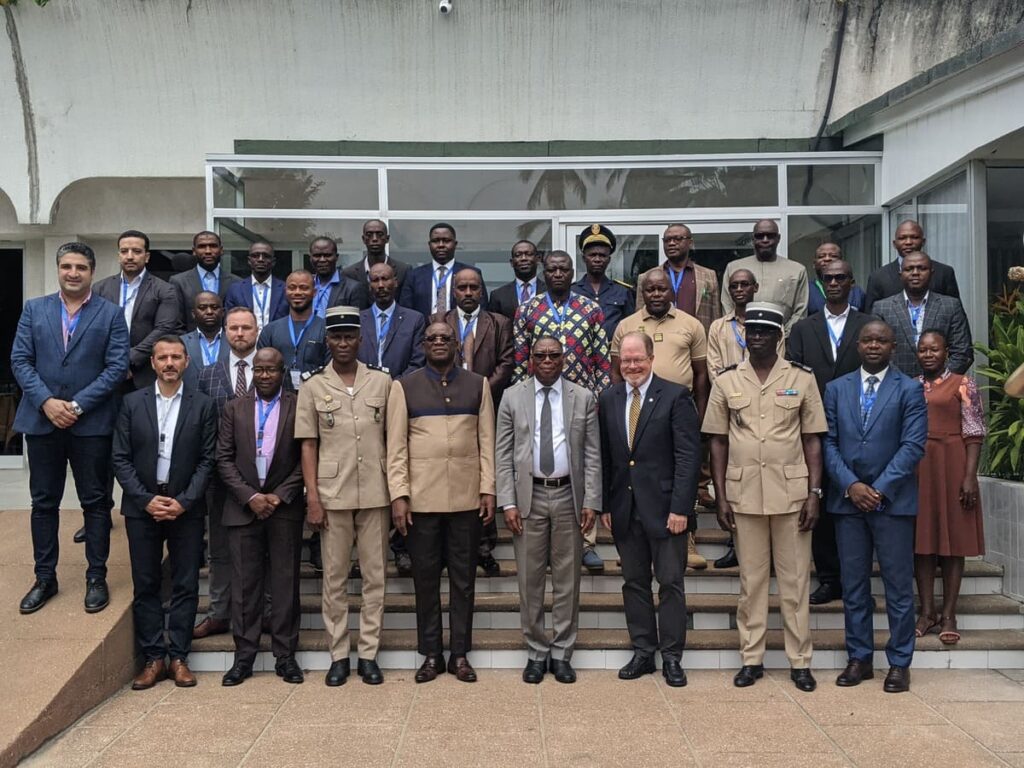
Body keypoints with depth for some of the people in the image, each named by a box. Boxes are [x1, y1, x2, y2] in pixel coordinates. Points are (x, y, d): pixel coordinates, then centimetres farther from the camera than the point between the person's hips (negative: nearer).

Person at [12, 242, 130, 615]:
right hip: (41, 419, 2)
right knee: (44, 501, 10)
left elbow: (117, 366, -6)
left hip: (91, 422, -2)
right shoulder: (34, 309, 9)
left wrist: (77, 405, -13)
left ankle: (97, 578, 15)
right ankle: (45, 578, 21)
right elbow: (20, 360, 3)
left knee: (96, 501, 4)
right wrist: (46, 401, -11)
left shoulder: (111, 314, 1)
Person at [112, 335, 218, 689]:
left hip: (186, 508, -1)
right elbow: (121, 458, 1)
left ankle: (178, 657, 13)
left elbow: (207, 460, -2)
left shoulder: (203, 405, 1)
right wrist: (147, 500, -9)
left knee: (185, 585, 3)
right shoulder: (132, 403, 4)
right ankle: (153, 658, 15)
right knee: (146, 586, 6)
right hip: (142, 506, 1)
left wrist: (183, 501, -11)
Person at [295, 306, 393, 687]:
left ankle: (369, 654, 16)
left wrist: (398, 489, 2)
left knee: (375, 575, 5)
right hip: (333, 494, 0)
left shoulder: (382, 382, 4)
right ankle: (338, 655, 18)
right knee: (334, 577, 7)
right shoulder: (313, 386, 3)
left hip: (375, 493, 0)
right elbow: (308, 445, 3)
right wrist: (312, 498, -3)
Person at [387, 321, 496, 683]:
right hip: (422, 498, -1)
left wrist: (488, 488, -1)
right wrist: (399, 495, -7)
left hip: (467, 497, 1)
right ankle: (431, 654, 19)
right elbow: (396, 445, 0)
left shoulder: (477, 385, 8)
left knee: (463, 579, 7)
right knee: (426, 578, 7)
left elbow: (487, 440, 6)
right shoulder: (404, 387, 4)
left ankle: (460, 654, 19)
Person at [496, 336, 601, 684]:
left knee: (567, 579, 6)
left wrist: (591, 502, -4)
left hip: (569, 496, 0)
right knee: (530, 579, 5)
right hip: (529, 496, 0)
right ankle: (536, 652, 19)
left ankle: (561, 654, 19)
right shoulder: (512, 397, 4)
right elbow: (503, 455, 2)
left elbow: (592, 455, 2)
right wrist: (508, 502, -6)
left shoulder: (583, 398, 5)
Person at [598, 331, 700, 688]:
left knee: (671, 583, 3)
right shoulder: (608, 399, 8)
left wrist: (680, 507, -14)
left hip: (664, 508, -4)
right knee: (634, 582, 11)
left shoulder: (675, 396, -5)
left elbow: (688, 455, -9)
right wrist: (604, 505, 5)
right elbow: (604, 456, 10)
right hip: (624, 508, 4)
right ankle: (643, 652, 23)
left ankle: (672, 657, 15)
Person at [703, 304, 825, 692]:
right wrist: (721, 497, 1)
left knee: (795, 579, 5)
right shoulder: (726, 381, 6)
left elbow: (813, 440, 4)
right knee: (751, 578, 8)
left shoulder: (802, 379, 4)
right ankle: (751, 658, 18)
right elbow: (718, 442, 6)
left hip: (791, 492, -1)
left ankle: (799, 661, 16)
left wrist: (814, 493, -3)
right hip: (743, 493, 1)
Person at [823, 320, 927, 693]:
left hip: (893, 501, -2)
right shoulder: (836, 389, 9)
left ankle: (899, 663, 16)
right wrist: (851, 486, -9)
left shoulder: (910, 390, 1)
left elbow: (913, 446, -7)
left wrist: (878, 489, -13)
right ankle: (859, 658, 20)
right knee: (853, 587, 9)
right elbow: (829, 443, 4)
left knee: (898, 588, 4)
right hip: (848, 500, 3)